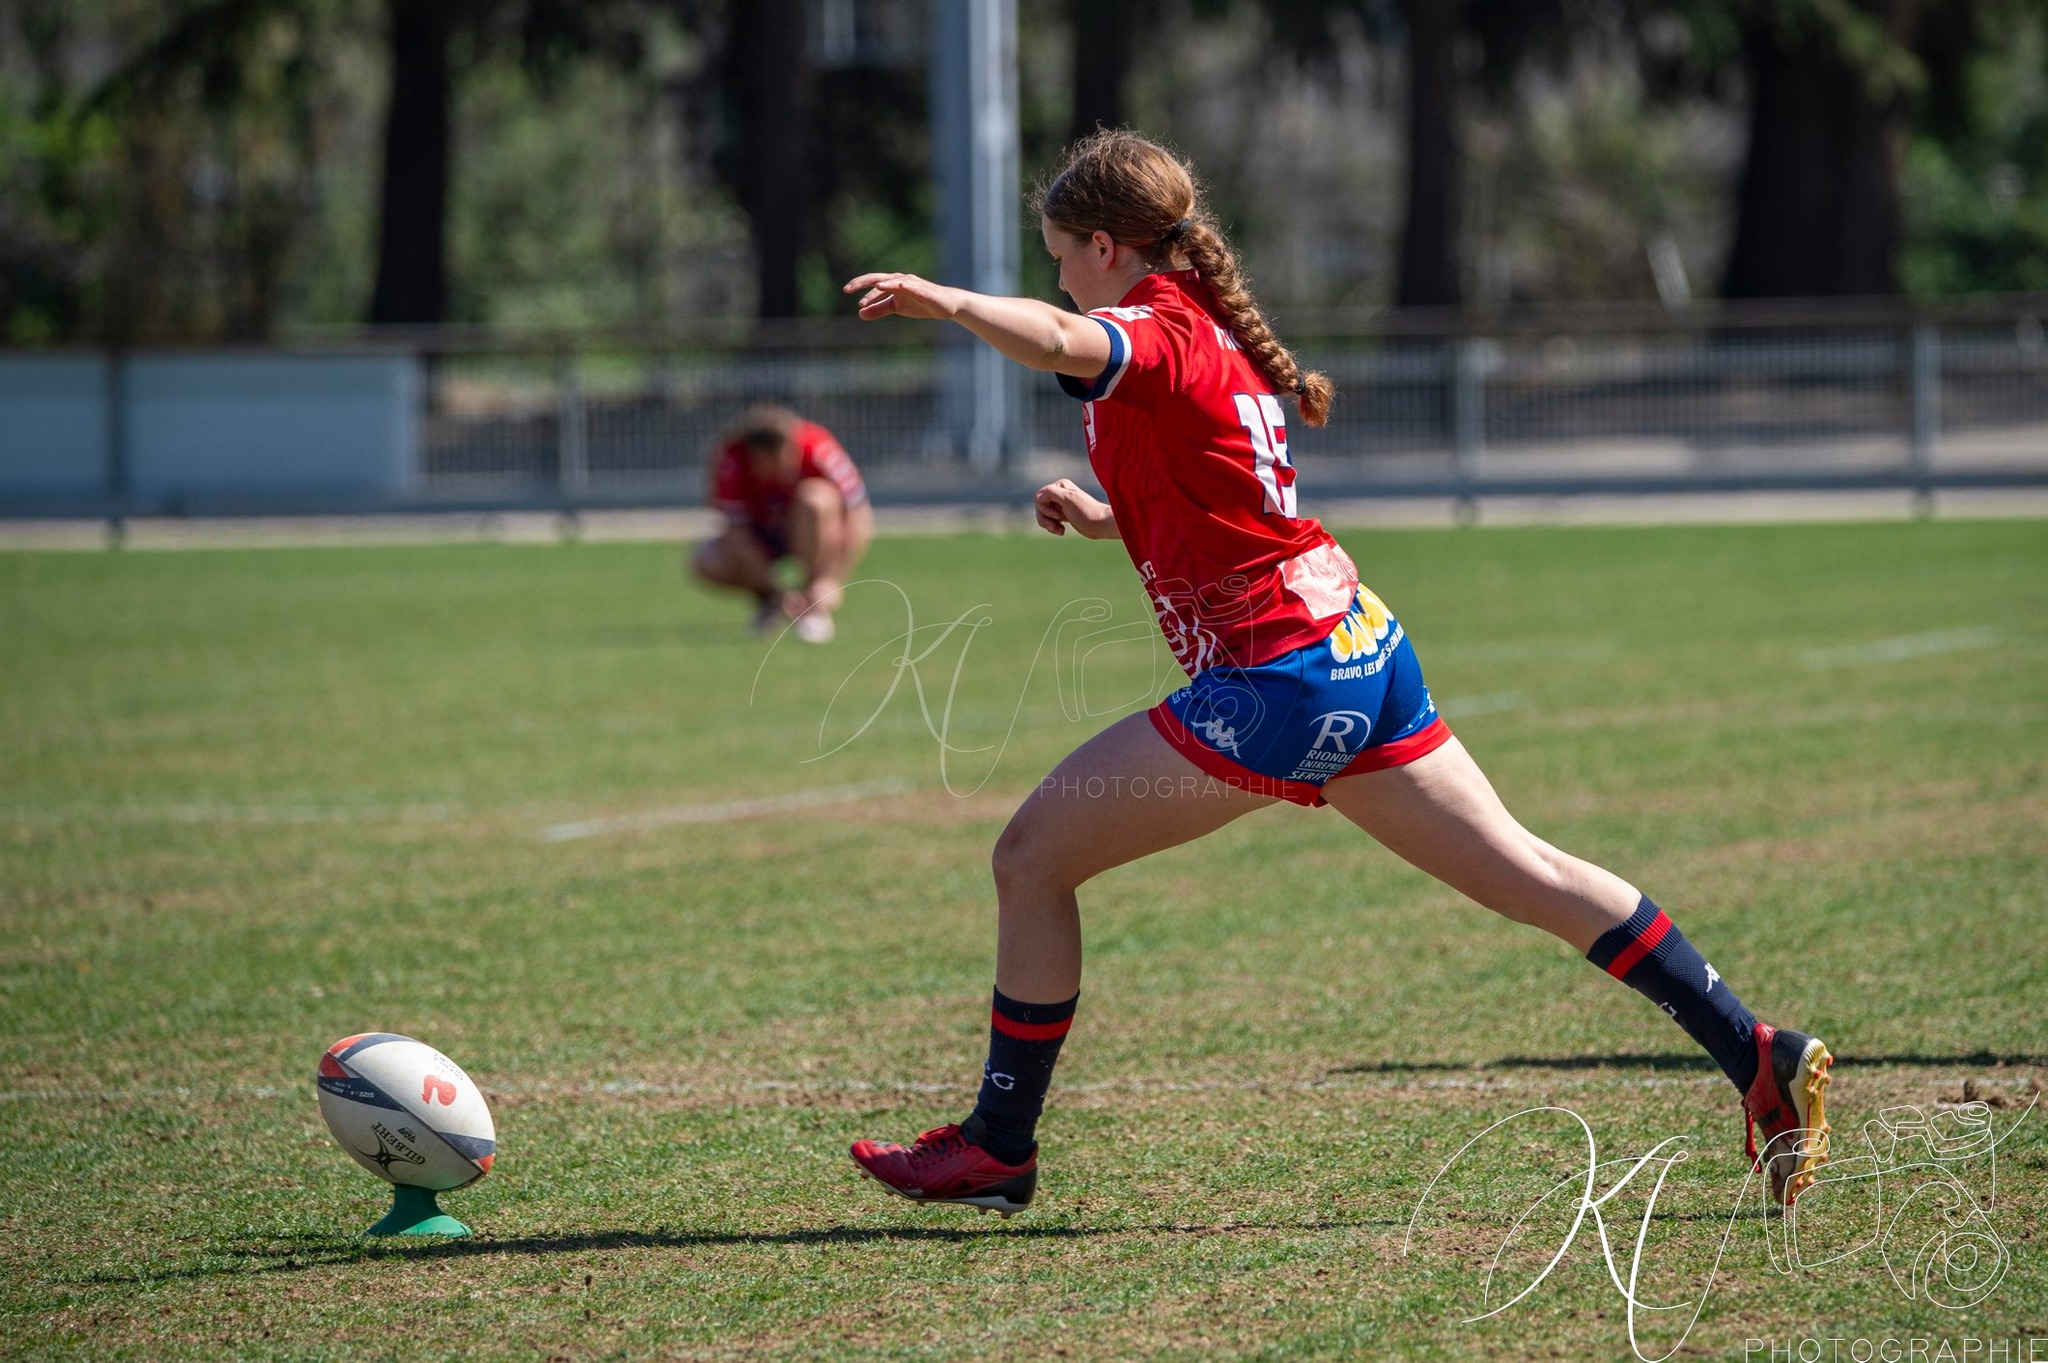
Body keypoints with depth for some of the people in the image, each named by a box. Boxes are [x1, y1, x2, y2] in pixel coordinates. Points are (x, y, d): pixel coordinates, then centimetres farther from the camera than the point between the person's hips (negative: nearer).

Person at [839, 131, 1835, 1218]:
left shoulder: (1157, 329, -9)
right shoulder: (1216, 334, 19)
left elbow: (1063, 343, -36)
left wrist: (944, 300, -36)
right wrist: (1104, 521, 23)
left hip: (1274, 678, -9)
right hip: (1364, 647, 9)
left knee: (1033, 858, 0)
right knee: (1524, 874, 10)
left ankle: (998, 1147, 6)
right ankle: (1756, 1056, 6)